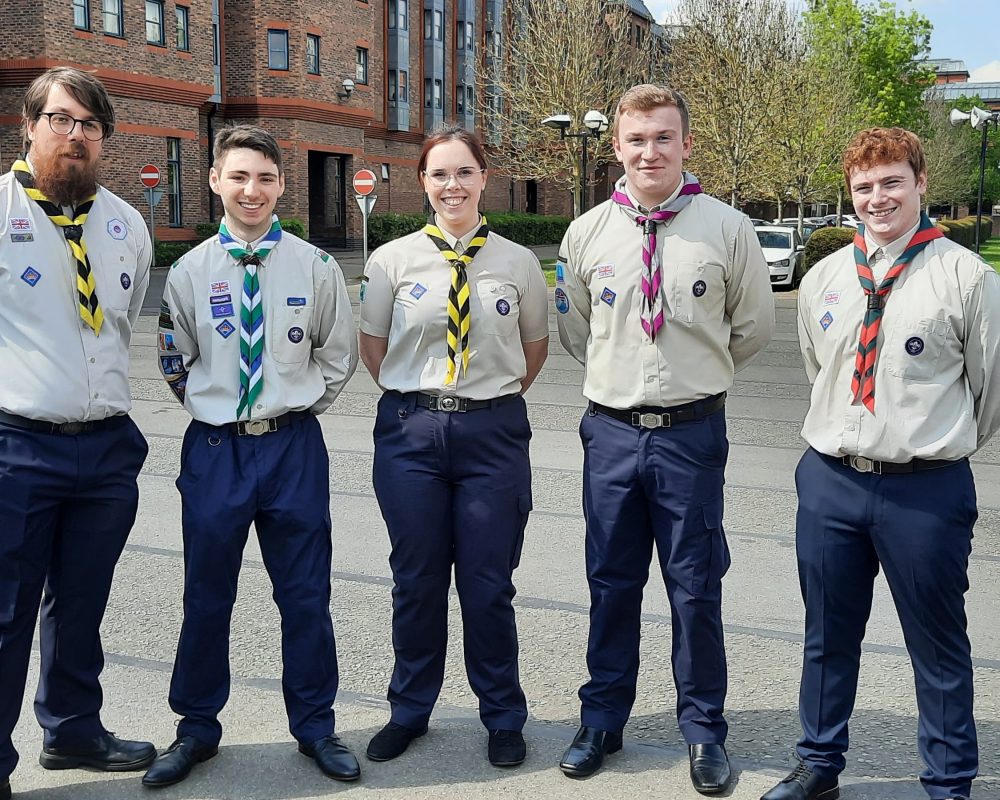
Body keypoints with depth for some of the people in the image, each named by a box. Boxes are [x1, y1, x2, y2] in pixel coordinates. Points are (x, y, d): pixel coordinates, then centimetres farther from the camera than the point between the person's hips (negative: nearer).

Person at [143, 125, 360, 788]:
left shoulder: (316, 267, -2)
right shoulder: (191, 271, 0)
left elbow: (339, 357, 8)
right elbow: (176, 364, 12)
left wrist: (296, 410, 4)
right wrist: (211, 408, 6)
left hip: (294, 447, -1)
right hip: (214, 450, 1)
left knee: (306, 596, 8)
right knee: (206, 599, 11)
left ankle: (316, 727, 25)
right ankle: (198, 728, 29)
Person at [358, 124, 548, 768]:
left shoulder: (518, 262, 2)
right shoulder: (393, 260, 1)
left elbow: (535, 347, 15)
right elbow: (373, 347, 11)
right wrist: (414, 400, 9)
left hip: (494, 432, 0)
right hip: (411, 432, 1)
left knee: (488, 586, 6)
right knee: (417, 581, 10)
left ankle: (504, 718, 26)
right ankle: (410, 711, 30)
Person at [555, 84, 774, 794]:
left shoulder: (727, 228, -5)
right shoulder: (587, 234, 1)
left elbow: (754, 325, 9)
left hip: (693, 432, -2)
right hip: (611, 431, 2)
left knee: (696, 587, 8)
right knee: (611, 582, 13)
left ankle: (704, 730, 25)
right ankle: (602, 720, 29)